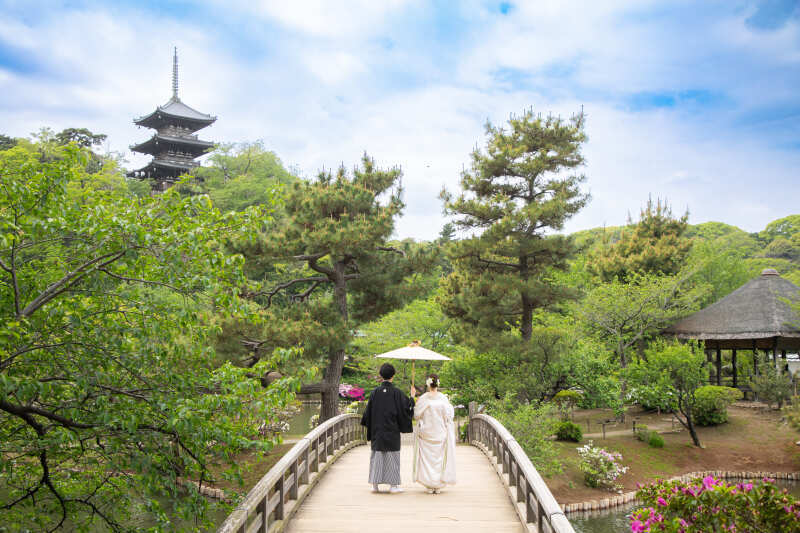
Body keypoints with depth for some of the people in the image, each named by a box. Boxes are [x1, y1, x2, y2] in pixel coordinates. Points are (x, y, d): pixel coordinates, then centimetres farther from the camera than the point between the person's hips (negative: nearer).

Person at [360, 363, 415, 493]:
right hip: (392, 430, -2)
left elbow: (368, 410, 2)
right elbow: (406, 408, -4)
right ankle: (393, 485, 6)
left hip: (377, 430, 3)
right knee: (392, 455, 4)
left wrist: (370, 426, 18)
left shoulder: (375, 392, -3)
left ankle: (375, 484, 9)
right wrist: (412, 398, 14)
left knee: (377, 454, 9)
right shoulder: (396, 392, -10)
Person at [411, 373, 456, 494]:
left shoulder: (423, 398, -9)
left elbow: (416, 415, -5)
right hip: (440, 433, 1)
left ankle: (429, 486, 7)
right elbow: (448, 416, -3)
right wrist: (451, 407, 15)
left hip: (425, 433, -1)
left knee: (427, 458, 7)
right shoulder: (443, 398, -7)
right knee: (439, 458, 10)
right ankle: (438, 486, 11)